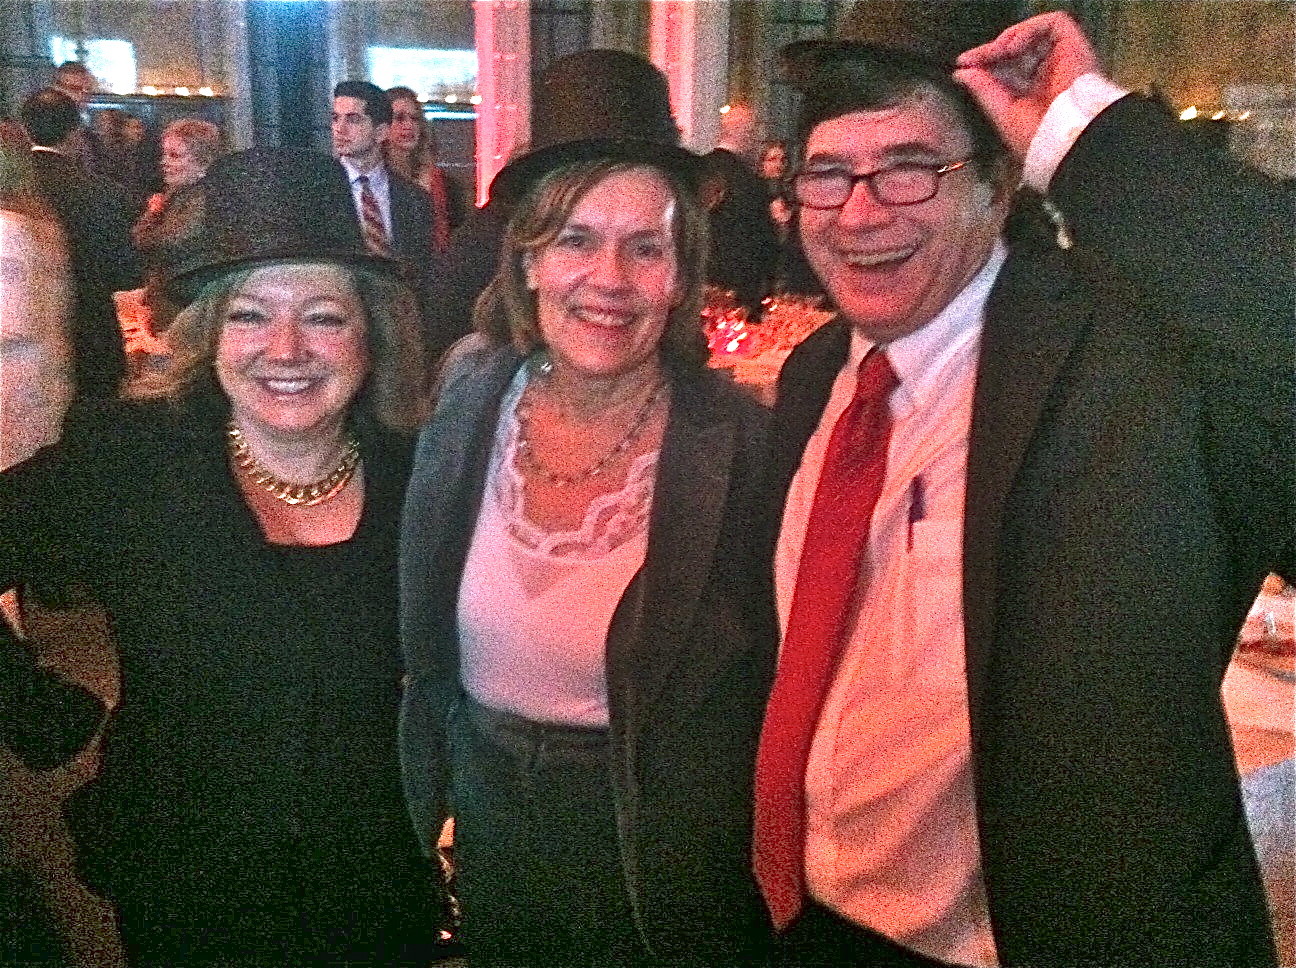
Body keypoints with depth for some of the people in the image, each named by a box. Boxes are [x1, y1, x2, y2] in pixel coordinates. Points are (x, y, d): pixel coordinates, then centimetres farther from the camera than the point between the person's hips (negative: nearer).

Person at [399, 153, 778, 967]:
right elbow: (423, 639, 3)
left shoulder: (744, 440, -21)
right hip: (489, 829, 4)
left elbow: (768, 685, -13)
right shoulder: (470, 399, -9)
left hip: (661, 859, -3)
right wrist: (433, 805, 7)